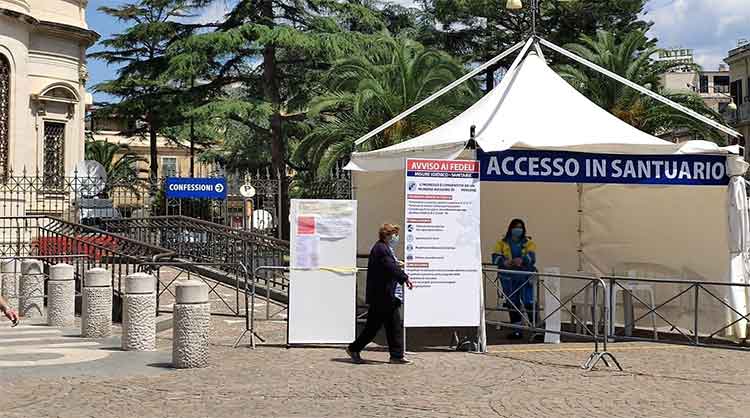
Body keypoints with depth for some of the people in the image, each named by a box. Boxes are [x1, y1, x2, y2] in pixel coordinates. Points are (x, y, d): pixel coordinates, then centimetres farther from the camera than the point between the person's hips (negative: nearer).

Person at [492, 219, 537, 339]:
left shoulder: (528, 242, 6)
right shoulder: (502, 243, 8)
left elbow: (531, 257, -10)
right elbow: (496, 257, -4)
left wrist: (522, 260, -32)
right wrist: (504, 262, -26)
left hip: (525, 277, -2)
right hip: (509, 278, 2)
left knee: (528, 302, -12)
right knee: (512, 304, 8)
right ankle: (516, 330, 18)